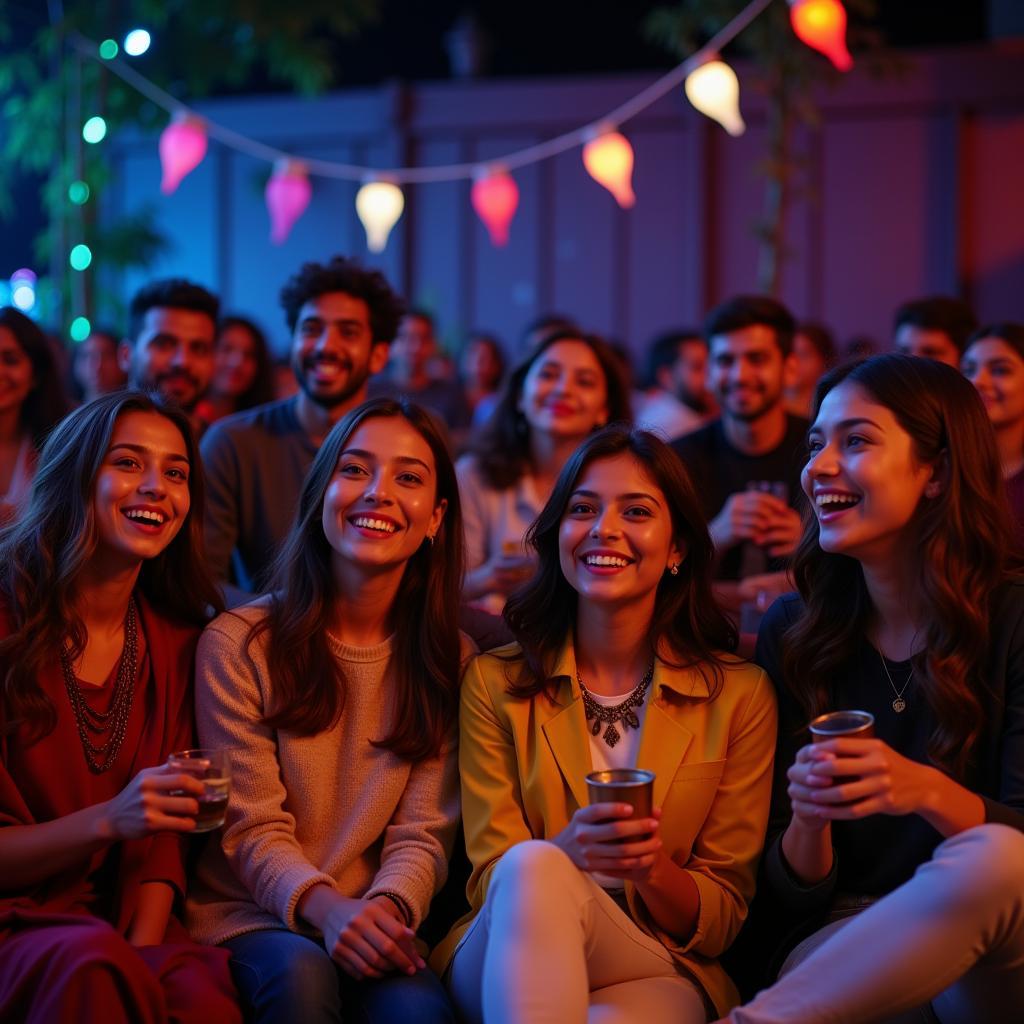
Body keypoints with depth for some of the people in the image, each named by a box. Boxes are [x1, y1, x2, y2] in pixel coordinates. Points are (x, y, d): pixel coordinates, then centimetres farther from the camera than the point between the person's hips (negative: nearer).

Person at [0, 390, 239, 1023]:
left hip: (116, 920, 3)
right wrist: (107, 821, -23)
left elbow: (161, 840, 6)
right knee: (91, 965, -35)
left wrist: (143, 949, -12)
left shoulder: (177, 643, 8)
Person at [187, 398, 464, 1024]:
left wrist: (388, 907, -21)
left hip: (371, 928, 1)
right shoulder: (238, 644, -3)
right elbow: (253, 829, -6)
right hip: (245, 917, -1)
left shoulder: (449, 662, 6)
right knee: (301, 972, -35)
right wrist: (327, 907, -26)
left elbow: (422, 834, 2)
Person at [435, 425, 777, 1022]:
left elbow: (724, 920, 6)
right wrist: (567, 850, -22)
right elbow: (493, 882, 1)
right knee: (534, 865, -34)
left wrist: (654, 869, -17)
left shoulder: (740, 696, 4)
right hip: (507, 961, 3)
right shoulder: (494, 682, 5)